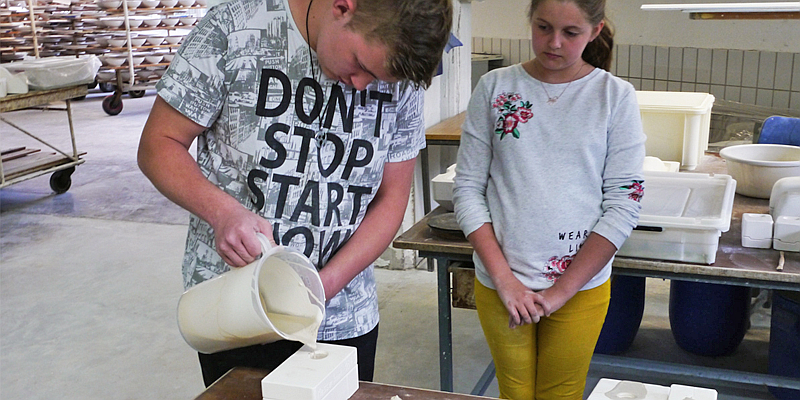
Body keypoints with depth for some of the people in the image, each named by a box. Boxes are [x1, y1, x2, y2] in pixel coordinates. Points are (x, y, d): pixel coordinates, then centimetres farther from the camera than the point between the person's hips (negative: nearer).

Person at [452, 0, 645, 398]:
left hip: (579, 288, 0)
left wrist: (562, 291, -11)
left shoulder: (615, 96, -4)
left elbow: (623, 204, -7)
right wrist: (504, 279, -10)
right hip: (498, 284, 1)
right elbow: (468, 189, -2)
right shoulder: (495, 88, -2)